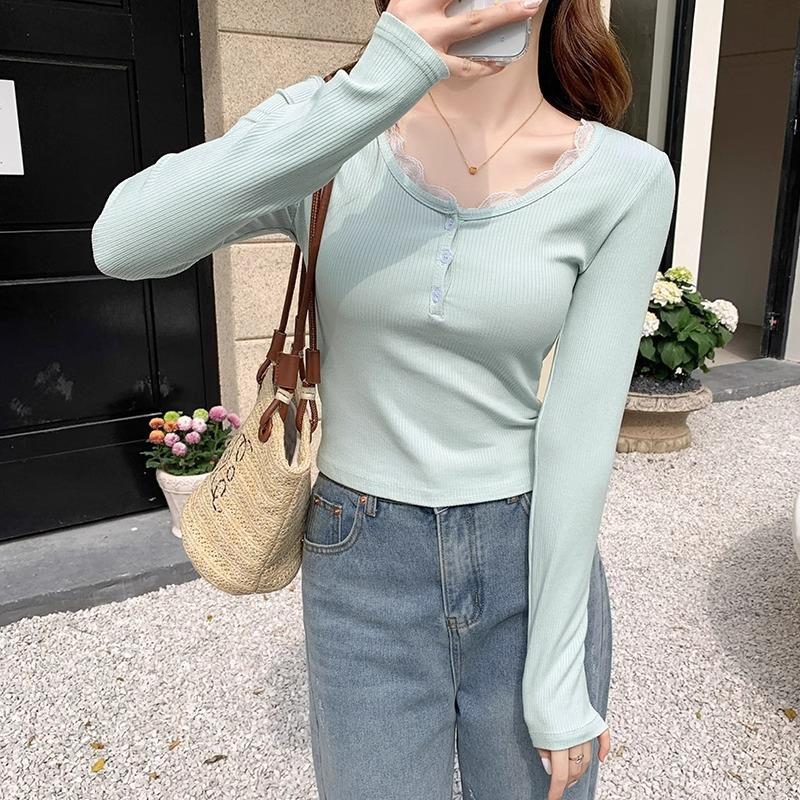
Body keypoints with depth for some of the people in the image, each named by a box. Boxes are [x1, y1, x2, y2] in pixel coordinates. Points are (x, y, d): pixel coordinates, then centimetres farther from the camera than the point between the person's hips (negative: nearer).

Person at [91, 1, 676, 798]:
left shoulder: (625, 179, -9)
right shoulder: (328, 123, -8)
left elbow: (581, 432, -10)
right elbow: (123, 243, -25)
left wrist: (557, 674, -6)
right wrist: (376, 82, -34)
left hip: (534, 567, 1)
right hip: (364, 578, 0)